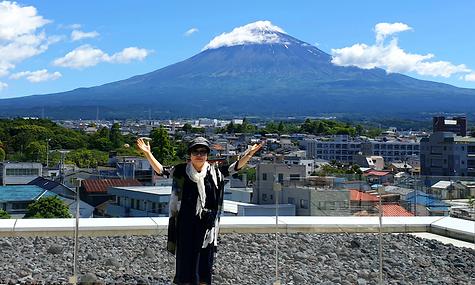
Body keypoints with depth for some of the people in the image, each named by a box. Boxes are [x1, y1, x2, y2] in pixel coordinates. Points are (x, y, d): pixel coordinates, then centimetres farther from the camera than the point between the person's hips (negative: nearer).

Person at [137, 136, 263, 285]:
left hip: (207, 225, 2)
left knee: (205, 260, 8)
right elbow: (160, 170, -4)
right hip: (186, 225, -2)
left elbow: (236, 167, 2)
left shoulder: (215, 172, 3)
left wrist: (249, 153, -9)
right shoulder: (181, 171, -1)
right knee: (186, 260, 3)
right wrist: (148, 154, -14)